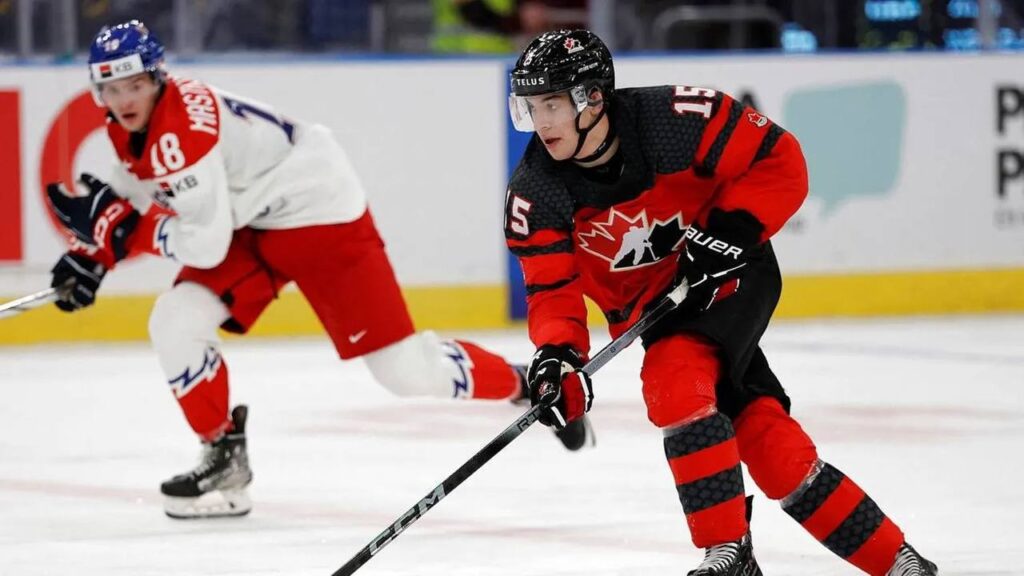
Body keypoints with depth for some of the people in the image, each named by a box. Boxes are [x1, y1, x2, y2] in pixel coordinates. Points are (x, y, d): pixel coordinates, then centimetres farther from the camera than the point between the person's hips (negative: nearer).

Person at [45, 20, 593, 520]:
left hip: (319, 211, -9)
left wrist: (113, 225, -25)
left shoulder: (183, 129, -29)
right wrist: (92, 251, 3)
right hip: (251, 226, 9)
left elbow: (206, 243, -31)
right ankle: (224, 460, 6)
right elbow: (133, 197, 18)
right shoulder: (129, 130, -1)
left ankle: (523, 384, 13)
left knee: (405, 370, -9)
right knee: (174, 323, -8)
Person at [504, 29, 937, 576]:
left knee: (674, 380, -29)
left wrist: (731, 230, -28)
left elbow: (780, 160, -17)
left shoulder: (673, 118, -26)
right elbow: (553, 290, -14)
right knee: (762, 435, -4)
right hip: (647, 303, 4)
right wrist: (557, 354, -33)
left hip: (729, 275, -4)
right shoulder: (534, 193, -15)